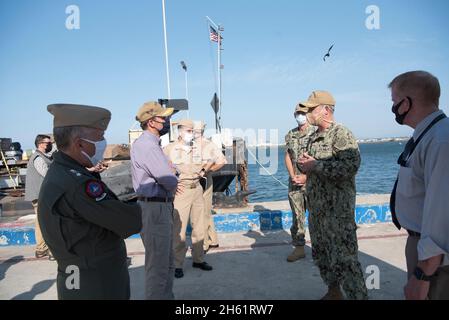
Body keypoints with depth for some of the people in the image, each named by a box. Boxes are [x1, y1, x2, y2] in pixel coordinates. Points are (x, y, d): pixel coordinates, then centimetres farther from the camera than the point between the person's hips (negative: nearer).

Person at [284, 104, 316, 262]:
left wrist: (306, 176, -14)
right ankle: (299, 247, 17)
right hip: (294, 182, 4)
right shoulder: (290, 135, 12)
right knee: (297, 216, 8)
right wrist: (293, 176, -4)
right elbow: (287, 157, 9)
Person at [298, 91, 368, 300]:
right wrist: (305, 164, 2)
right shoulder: (315, 137, 14)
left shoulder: (341, 134, -14)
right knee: (321, 255, 19)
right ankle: (333, 292, 37)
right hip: (316, 208, 9)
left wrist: (315, 165, -21)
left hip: (338, 210, -9)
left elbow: (350, 166, -28)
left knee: (344, 259, -5)